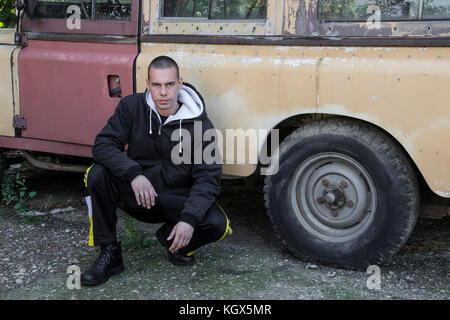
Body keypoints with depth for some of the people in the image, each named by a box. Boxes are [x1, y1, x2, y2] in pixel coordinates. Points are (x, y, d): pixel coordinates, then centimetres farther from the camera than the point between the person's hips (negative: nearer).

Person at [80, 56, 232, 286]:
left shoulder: (199, 124, -13)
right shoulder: (132, 107, -7)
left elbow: (208, 178, -16)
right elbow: (103, 144, -14)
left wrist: (189, 219, -30)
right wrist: (134, 174, -32)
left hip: (179, 199, -1)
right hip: (138, 196, 1)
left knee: (217, 225, -27)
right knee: (97, 174, -24)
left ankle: (172, 238, 9)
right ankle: (109, 254, -10)